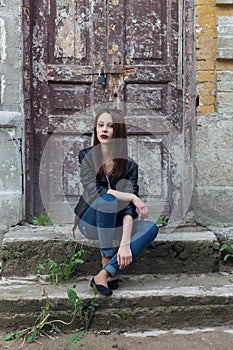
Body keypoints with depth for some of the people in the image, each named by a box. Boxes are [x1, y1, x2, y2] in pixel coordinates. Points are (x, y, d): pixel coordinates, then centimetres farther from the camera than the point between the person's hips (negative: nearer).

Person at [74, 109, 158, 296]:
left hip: (113, 223, 3)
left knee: (151, 228, -23)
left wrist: (125, 243, -30)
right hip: (90, 221, -2)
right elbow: (93, 191, -24)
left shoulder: (129, 165, -8)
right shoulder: (87, 156, -9)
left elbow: (129, 209, -17)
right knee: (107, 199, -34)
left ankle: (105, 273, -31)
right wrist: (132, 197, -25)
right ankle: (108, 266, -28)